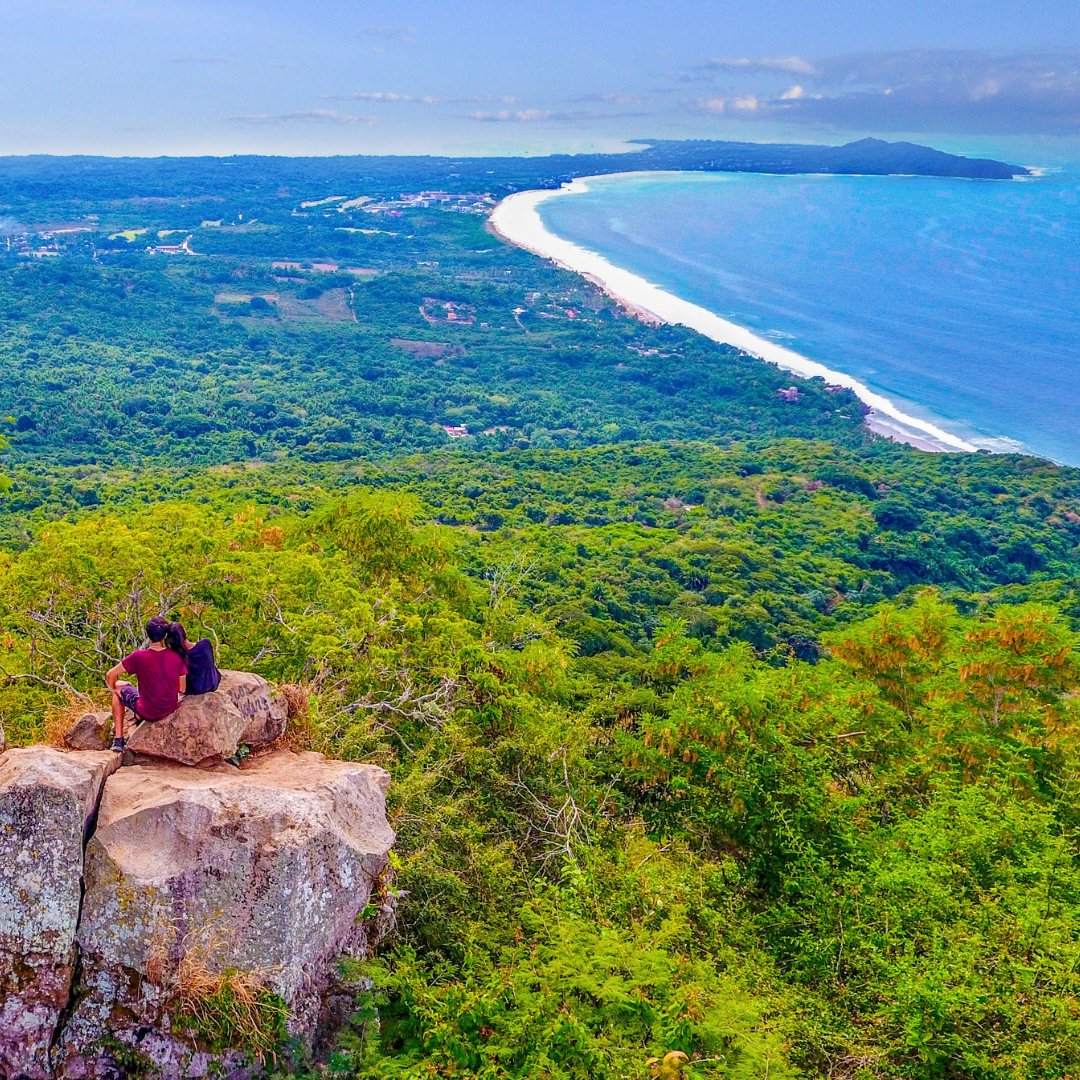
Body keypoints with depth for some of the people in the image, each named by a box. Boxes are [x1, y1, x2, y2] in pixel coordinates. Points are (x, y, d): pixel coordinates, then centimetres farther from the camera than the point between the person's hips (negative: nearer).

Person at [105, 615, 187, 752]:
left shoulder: (139, 656, -21)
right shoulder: (177, 657, -14)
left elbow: (110, 675, -12)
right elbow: (182, 689, -4)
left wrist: (114, 689, 9)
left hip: (147, 712, -4)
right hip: (170, 710, 4)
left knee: (119, 687, 23)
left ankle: (118, 739, 22)